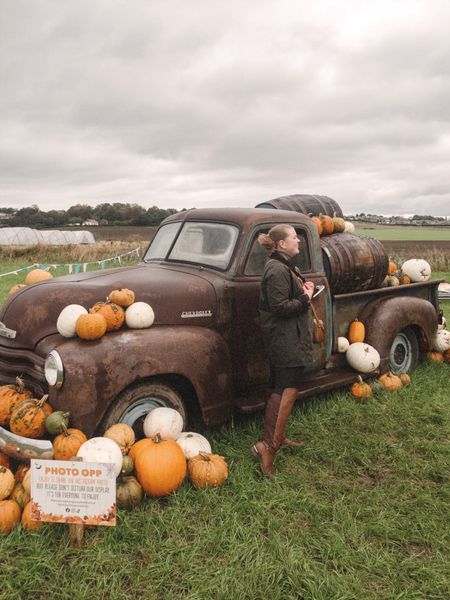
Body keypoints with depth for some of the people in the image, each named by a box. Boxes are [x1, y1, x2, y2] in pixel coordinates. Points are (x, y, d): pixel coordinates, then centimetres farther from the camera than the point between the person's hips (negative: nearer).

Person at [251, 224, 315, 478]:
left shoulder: (283, 266, 15)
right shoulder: (277, 270, -19)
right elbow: (279, 307, -23)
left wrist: (304, 290, 4)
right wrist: (306, 298, -13)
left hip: (284, 339, 11)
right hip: (286, 340, -11)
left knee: (281, 389, 16)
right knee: (289, 390, -11)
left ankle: (278, 436, 28)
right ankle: (268, 446, -9)